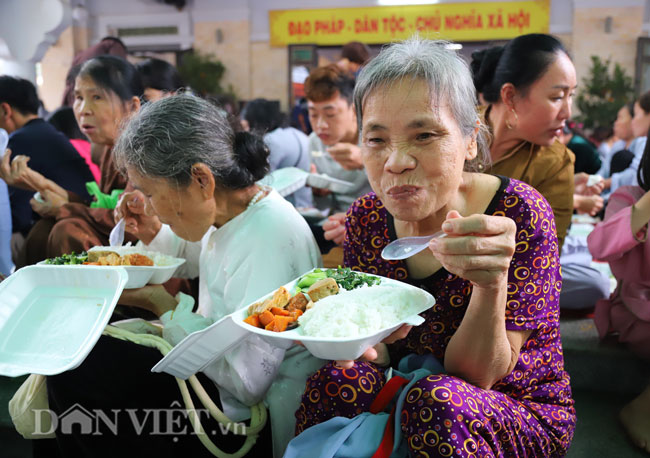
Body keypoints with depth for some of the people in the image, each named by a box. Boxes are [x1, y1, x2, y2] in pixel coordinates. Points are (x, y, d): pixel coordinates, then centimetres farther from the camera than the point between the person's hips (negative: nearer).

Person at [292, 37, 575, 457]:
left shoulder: (520, 215, -21)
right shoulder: (366, 218, -8)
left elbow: (473, 375, -20)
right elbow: (380, 354, -4)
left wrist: (492, 281, -39)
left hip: (521, 413, -3)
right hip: (404, 389, 3)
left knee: (438, 401, -34)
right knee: (336, 382, -27)